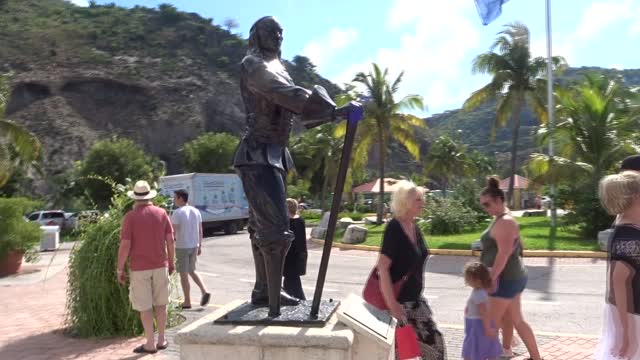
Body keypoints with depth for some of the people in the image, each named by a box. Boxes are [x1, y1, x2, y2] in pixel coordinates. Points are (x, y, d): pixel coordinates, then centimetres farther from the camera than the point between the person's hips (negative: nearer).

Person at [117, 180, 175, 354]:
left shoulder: (130, 216, -8)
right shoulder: (161, 213, 1)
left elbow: (125, 245, -12)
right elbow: (170, 239, 2)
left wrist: (120, 269, -3)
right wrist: (171, 262, 13)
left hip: (139, 267, -3)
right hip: (160, 265, 3)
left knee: (145, 306, 4)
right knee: (160, 303, 14)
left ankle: (150, 344, 9)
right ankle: (161, 340, 20)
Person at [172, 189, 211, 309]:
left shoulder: (177, 213, -13)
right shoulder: (196, 211, 7)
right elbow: (200, 231, 10)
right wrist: (200, 246, 16)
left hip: (182, 247, -6)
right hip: (194, 246, 6)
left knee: (183, 275, 5)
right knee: (192, 271, 20)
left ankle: (187, 302, 11)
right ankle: (205, 292, 4)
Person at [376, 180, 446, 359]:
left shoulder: (415, 228, 5)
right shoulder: (394, 228, -20)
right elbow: (383, 266, -26)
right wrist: (391, 303, -28)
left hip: (415, 298, 8)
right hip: (399, 300, -8)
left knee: (435, 342, 10)